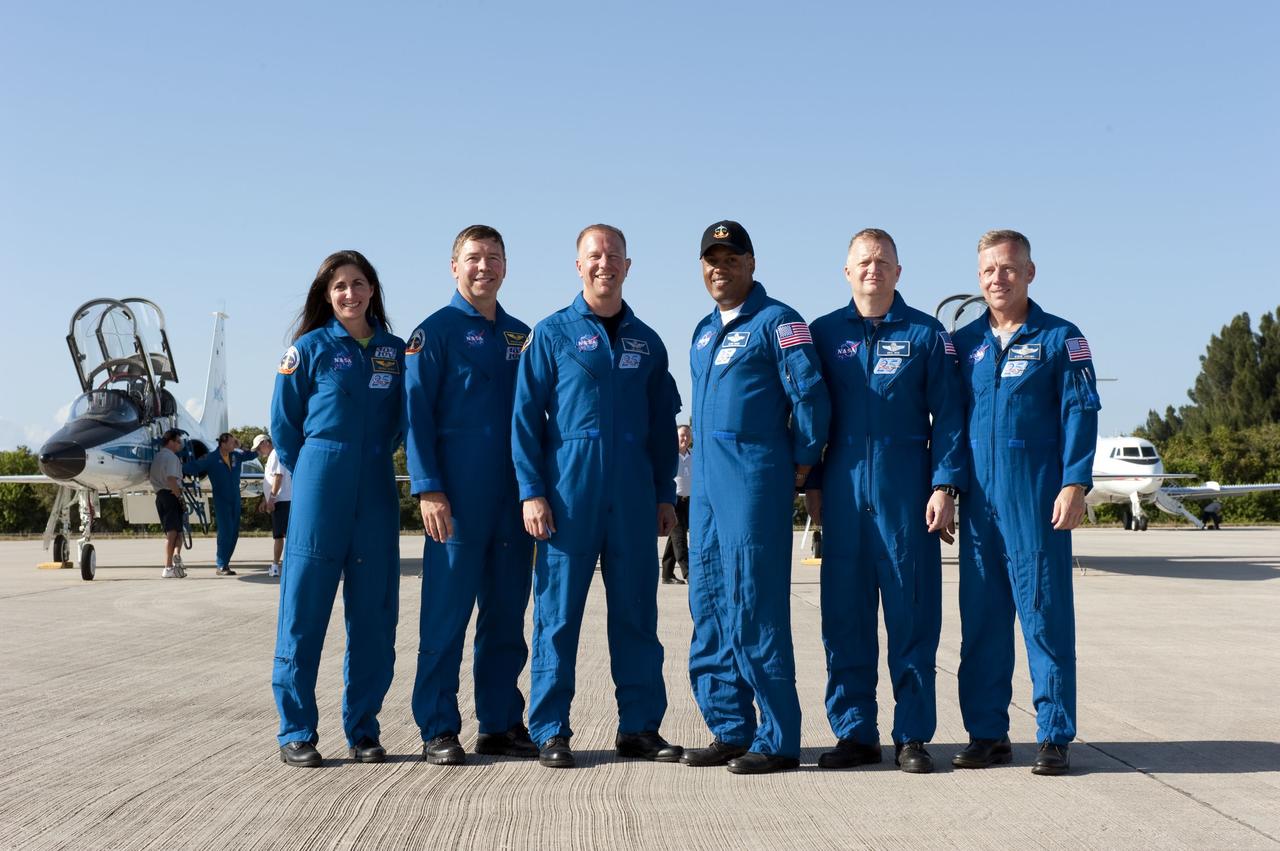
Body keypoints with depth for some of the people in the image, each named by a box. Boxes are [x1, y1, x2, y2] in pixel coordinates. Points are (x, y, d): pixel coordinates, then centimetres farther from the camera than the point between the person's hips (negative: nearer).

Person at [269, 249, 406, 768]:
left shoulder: (395, 351, 10)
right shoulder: (311, 347, 2)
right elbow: (283, 423, 7)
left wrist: (373, 459, 13)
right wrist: (314, 474, 9)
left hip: (377, 489, 3)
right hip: (320, 489, -3)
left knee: (374, 612, 4)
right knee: (305, 608, -2)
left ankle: (362, 729, 14)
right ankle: (296, 731, 6)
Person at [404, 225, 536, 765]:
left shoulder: (521, 335, 16)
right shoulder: (436, 331, 1)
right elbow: (416, 413, -6)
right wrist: (428, 489, -14)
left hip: (513, 496, 5)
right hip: (457, 497, -5)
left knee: (507, 616, 9)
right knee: (447, 614, -1)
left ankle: (501, 724, 17)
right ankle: (438, 731, 6)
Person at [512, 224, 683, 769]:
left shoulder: (646, 342, 14)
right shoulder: (552, 334, 4)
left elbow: (663, 425, 16)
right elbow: (526, 416, 0)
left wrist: (665, 494, 9)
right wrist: (531, 491, -9)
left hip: (634, 494, 3)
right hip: (569, 492, -3)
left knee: (636, 611, 6)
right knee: (558, 611, 0)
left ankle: (640, 727, 15)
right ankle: (550, 733, 7)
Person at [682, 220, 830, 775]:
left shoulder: (776, 322, -5)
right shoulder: (704, 332, 20)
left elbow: (811, 395, -11)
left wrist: (799, 467, -6)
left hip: (754, 480, -8)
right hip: (706, 482, 8)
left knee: (753, 611, -9)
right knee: (709, 610, 9)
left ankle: (778, 740, -2)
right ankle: (731, 731, 18)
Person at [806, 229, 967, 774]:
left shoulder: (926, 334, 5)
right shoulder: (823, 334, 10)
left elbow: (947, 415, 2)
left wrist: (944, 486, -7)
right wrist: (812, 483, 6)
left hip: (906, 489, -1)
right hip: (842, 489, 2)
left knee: (912, 613, 1)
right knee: (844, 613, 4)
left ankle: (912, 737, 9)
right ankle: (854, 733, 14)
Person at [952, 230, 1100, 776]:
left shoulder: (1060, 338, 3)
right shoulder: (963, 342, 12)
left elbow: (1080, 413, -3)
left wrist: (1075, 485, -12)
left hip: (1037, 499, -4)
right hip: (978, 500, 4)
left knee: (1045, 615, -1)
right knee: (980, 618, 6)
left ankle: (1054, 737, 6)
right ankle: (987, 732, 14)